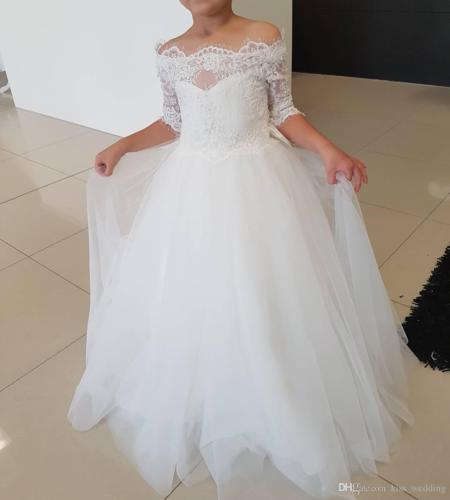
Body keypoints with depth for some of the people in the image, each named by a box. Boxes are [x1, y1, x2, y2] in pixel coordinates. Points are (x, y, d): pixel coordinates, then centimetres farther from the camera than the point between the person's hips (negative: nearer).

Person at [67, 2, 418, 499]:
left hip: (257, 181, -3)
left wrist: (328, 149, -14)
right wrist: (121, 147, 11)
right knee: (188, 295, 11)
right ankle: (197, 401, 37)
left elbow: (284, 112, 0)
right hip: (190, 184, 4)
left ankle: (274, 406, 29)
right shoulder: (169, 53, 6)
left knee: (262, 295, 3)